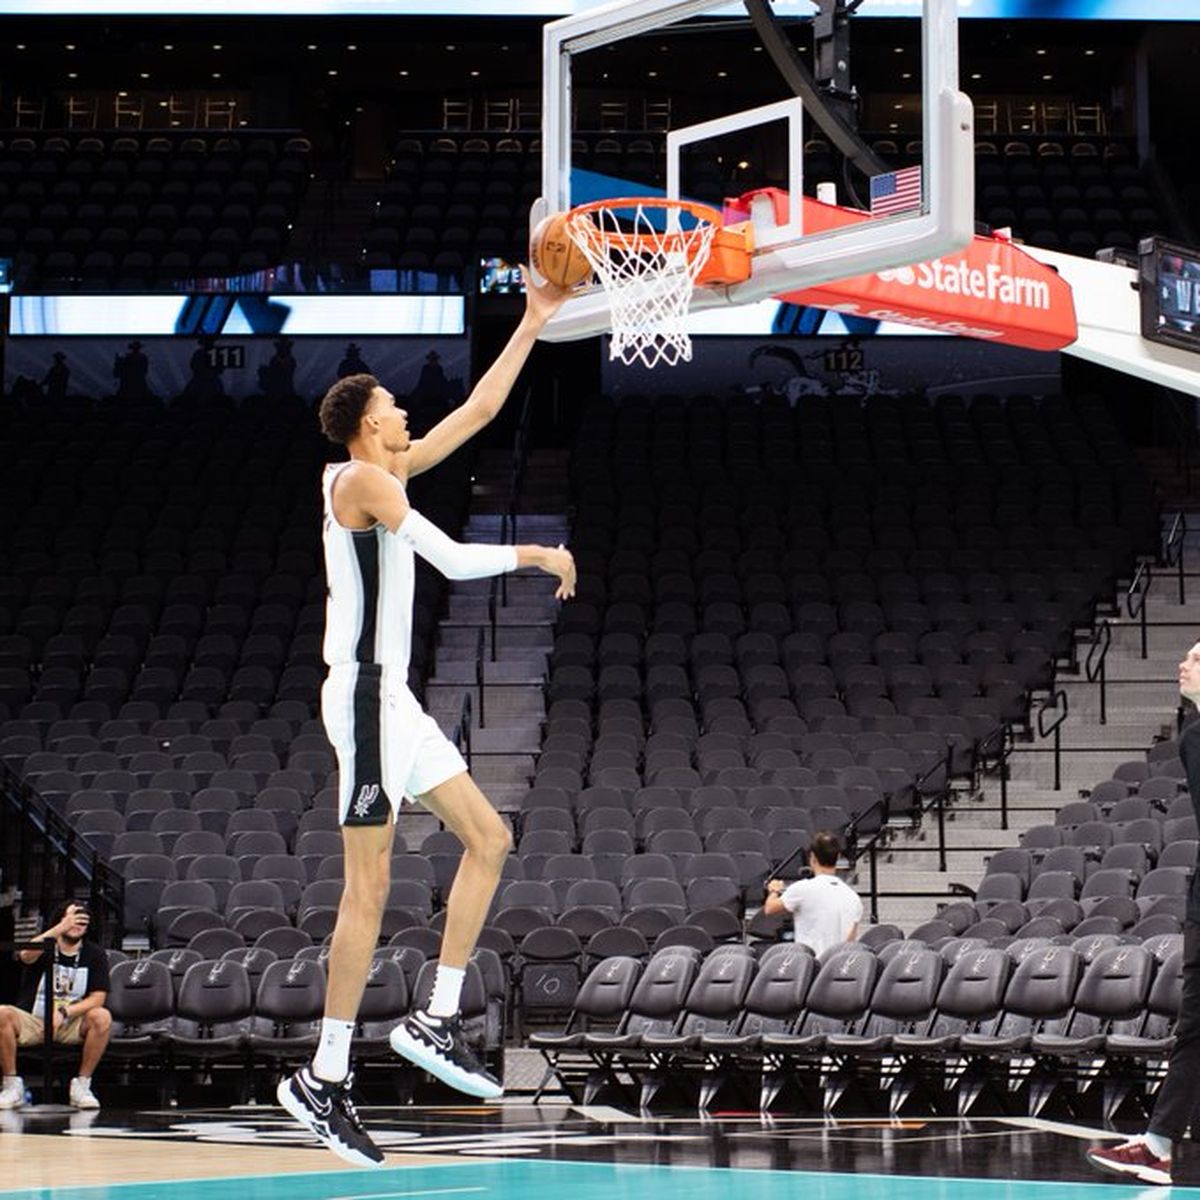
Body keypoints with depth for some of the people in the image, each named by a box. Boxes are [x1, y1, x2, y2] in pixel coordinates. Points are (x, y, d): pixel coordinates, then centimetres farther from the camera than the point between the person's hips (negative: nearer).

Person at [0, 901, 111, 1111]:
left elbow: (97, 998, -6)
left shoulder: (95, 956, 3)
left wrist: (64, 1012, -23)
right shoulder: (44, 947, 0)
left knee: (102, 1017, -29)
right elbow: (27, 955, -26)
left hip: (71, 1026, 0)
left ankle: (82, 1086, -16)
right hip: (32, 1022, 0)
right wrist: (62, 928, -35)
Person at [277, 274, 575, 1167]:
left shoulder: (388, 474, 15)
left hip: (393, 699, 10)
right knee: (369, 888, -10)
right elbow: (454, 560, -20)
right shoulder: (363, 479, -12)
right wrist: (536, 555, -6)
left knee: (490, 838, 9)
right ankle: (325, 1078, -7)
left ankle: (437, 1020, 10)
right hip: (365, 694, -10)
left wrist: (533, 326, 19)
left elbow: (480, 409, 21)